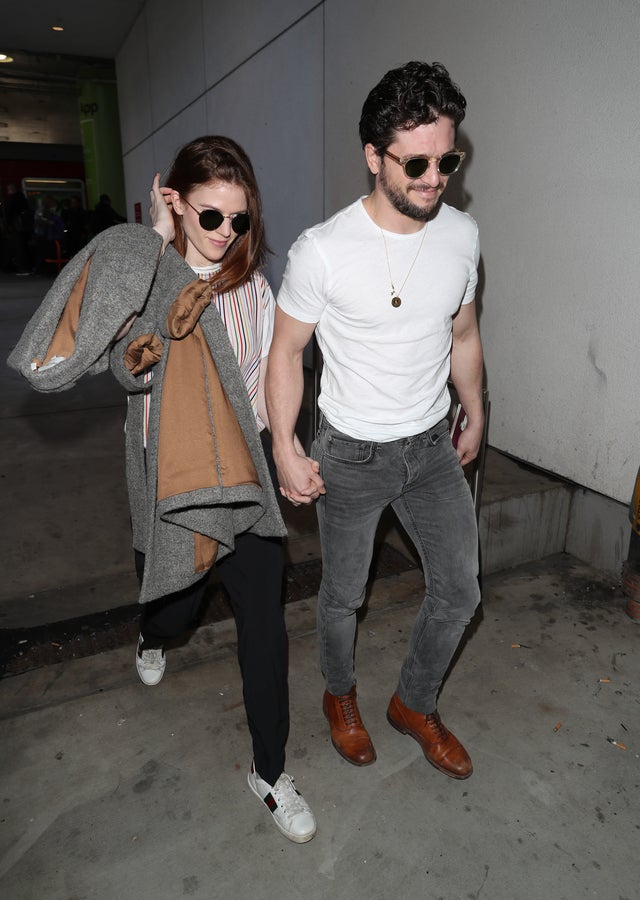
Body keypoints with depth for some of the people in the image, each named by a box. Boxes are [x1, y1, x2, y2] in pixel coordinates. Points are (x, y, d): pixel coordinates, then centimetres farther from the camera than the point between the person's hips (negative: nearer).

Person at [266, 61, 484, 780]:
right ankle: (340, 696, 45)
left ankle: (414, 705, 37)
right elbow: (286, 352, -9)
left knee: (459, 591, 10)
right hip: (351, 455, -4)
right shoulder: (322, 251, -18)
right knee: (343, 594, 14)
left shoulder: (461, 235, -3)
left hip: (432, 447, 5)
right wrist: (285, 450, -13)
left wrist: (476, 420, 17)